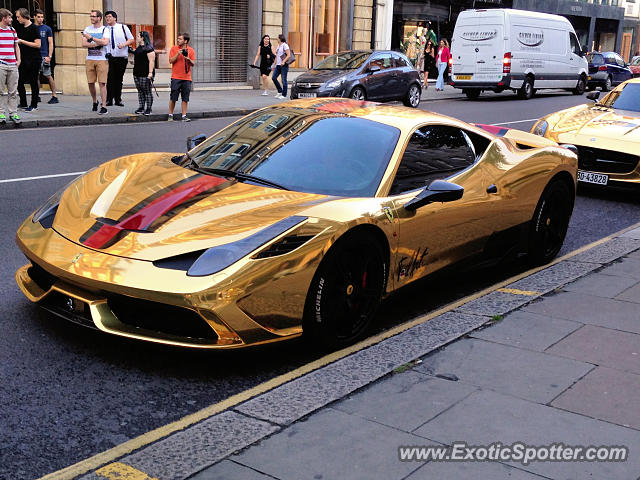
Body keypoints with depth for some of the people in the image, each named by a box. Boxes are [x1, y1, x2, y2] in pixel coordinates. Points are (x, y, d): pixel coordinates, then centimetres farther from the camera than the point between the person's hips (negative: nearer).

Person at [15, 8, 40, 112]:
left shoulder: (33, 28, -9)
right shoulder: (21, 29, 14)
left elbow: (37, 45, -16)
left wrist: (22, 41, -15)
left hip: (33, 60, -8)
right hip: (23, 59, 8)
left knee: (33, 82, -1)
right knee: (20, 82, 7)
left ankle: (34, 105, 7)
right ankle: (23, 103, 19)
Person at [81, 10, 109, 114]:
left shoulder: (105, 29, 1)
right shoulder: (87, 29, 12)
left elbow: (105, 42, -17)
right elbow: (84, 44, 1)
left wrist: (91, 37, -13)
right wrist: (97, 44, -10)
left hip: (102, 60, -4)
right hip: (90, 59, 4)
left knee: (102, 83, -10)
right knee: (91, 83, 5)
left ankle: (104, 106, -9)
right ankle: (95, 102, 26)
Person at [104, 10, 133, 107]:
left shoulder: (123, 27, 5)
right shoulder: (105, 29, 8)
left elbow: (132, 39, 5)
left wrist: (124, 44, -12)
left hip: (122, 58, 0)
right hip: (109, 58, 0)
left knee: (119, 80, 5)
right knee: (110, 79, -8)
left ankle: (118, 100, 14)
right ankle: (109, 100, -3)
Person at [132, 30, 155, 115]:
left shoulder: (149, 48, -12)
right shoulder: (139, 47, 16)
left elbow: (151, 61, -18)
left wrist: (150, 72, -23)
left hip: (145, 74, -9)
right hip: (137, 73, 9)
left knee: (147, 91, -3)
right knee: (140, 91, 11)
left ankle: (148, 109, 1)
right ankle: (141, 107, 16)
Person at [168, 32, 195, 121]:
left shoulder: (191, 50, 6)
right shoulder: (174, 48, 3)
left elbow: (193, 64, 4)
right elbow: (171, 61, -3)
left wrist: (188, 59, -15)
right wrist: (178, 54, -15)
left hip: (186, 78, 1)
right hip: (176, 77, -1)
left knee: (185, 98, 2)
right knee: (173, 97, 0)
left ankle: (184, 116, 7)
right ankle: (170, 115, 10)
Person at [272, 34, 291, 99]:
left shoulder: (285, 45, -8)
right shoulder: (278, 46, 17)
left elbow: (288, 55, -14)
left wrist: (283, 61, -24)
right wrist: (274, 65, 19)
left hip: (283, 65, -9)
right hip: (278, 65, 9)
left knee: (283, 80, -4)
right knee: (274, 78, 3)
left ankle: (284, 95, 1)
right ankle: (280, 91, 15)